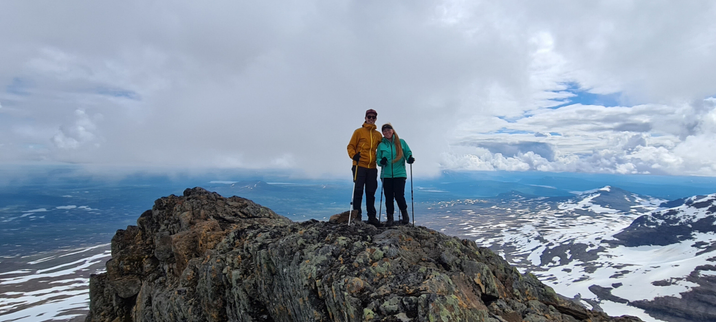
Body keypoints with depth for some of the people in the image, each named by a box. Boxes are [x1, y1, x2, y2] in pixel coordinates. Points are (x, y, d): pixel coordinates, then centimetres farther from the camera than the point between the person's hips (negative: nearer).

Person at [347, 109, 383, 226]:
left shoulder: (378, 135, 15)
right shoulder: (359, 132, 4)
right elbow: (351, 146, 2)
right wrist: (353, 155, -15)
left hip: (372, 167, 4)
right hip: (360, 166, -3)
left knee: (371, 192, 7)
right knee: (358, 190, -3)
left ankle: (371, 216, 13)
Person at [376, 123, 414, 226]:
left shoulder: (401, 142, 6)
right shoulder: (381, 145, 9)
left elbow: (408, 153, 11)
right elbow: (377, 158, 10)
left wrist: (410, 159, -12)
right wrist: (381, 161, -13)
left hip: (399, 174, -2)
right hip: (386, 175, 2)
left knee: (399, 196, -8)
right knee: (388, 197, 3)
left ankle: (405, 215, 17)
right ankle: (390, 218, 16)